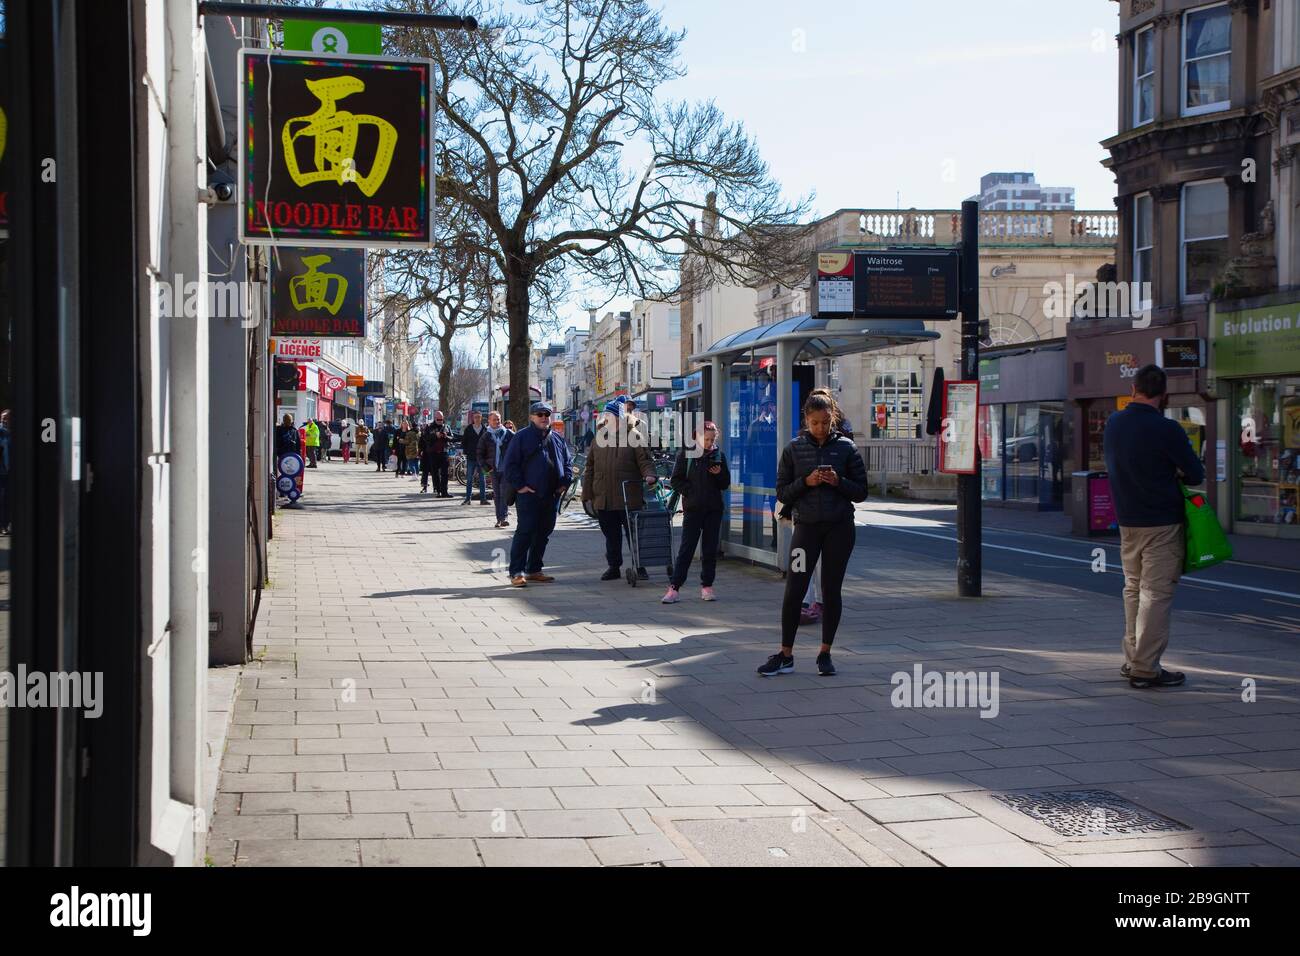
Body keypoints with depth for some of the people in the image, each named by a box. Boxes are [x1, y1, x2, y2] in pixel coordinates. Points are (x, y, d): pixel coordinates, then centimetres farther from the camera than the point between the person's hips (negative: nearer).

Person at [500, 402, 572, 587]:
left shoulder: (557, 439, 15)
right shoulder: (522, 438, -2)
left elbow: (567, 463, 23)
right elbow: (509, 464, -5)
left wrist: (565, 482, 9)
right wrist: (519, 485, -11)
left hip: (551, 496, 6)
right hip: (528, 495, -6)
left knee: (543, 533, 10)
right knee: (525, 532, -10)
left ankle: (534, 570, 19)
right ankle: (516, 572, -8)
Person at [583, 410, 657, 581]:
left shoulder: (633, 439, 2)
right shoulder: (598, 441, 12)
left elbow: (645, 462, -3)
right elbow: (589, 470, 15)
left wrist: (649, 475, -24)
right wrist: (587, 495, 10)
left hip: (629, 499, -3)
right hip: (603, 500, 3)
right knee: (611, 536, 11)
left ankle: (640, 568, 11)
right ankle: (613, 567, 21)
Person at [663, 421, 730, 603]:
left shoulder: (718, 455, 7)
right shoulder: (685, 454, -1)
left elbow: (725, 484, 10)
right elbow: (675, 480, 0)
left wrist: (719, 473, -10)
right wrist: (690, 492, -11)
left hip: (713, 509, 3)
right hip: (692, 509, -3)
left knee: (710, 550, 7)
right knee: (686, 549, -6)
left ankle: (707, 586, 15)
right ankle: (674, 588, -7)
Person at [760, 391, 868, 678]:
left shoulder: (846, 448, 2)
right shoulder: (793, 449, 3)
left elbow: (861, 492, 4)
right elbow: (782, 493, 3)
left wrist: (838, 482, -14)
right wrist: (806, 482, -13)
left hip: (839, 527, 0)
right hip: (806, 526, 0)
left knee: (831, 590, 6)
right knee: (793, 591, -5)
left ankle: (825, 654, 16)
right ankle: (785, 655, 4)